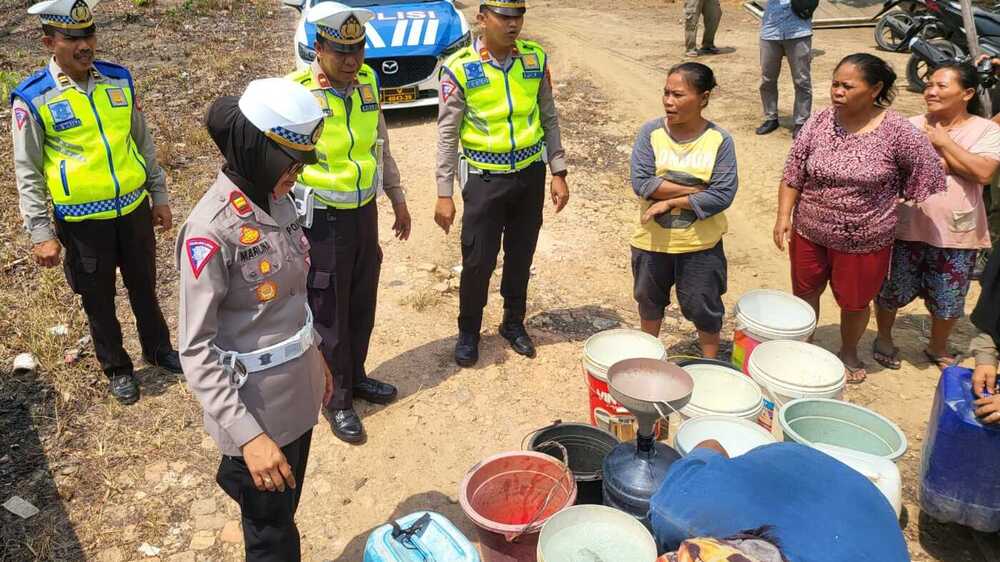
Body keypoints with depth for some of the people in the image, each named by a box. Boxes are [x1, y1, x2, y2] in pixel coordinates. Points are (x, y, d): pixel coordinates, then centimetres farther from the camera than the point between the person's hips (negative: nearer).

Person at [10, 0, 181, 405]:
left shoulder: (119, 79, -1)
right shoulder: (33, 99, -12)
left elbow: (143, 142, 9)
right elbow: (28, 173, -7)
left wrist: (159, 195, 11)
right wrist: (40, 233, -10)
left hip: (134, 210, 3)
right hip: (82, 222, -3)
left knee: (144, 288, 21)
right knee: (99, 301, 14)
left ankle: (158, 349, 43)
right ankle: (117, 368, 35)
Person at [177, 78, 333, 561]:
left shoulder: (277, 200, -1)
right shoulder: (213, 229, -25)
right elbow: (196, 350, -23)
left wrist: (317, 356, 19)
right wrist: (247, 434, -26)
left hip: (298, 391, 7)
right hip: (256, 408, -7)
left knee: (285, 511, 24)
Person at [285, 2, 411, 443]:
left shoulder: (367, 81, 1)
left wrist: (397, 198, 17)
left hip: (365, 213, 6)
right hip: (323, 220, -6)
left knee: (362, 305, 19)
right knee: (328, 315, 7)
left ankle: (356, 376, 40)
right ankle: (337, 400, 24)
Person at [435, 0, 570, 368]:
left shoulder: (536, 58, -2)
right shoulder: (459, 68, -13)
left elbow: (549, 118, 6)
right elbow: (447, 134, -9)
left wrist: (558, 173, 3)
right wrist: (444, 194, -10)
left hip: (530, 173, 3)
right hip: (485, 178, -3)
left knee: (521, 255, 15)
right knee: (478, 260, 3)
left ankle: (514, 323, 35)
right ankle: (468, 331, 25)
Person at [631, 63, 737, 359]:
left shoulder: (719, 140, -12)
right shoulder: (651, 131, -10)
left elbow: (723, 194, -18)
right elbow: (641, 182, -18)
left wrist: (670, 201, -21)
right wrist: (695, 190, -20)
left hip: (701, 244, -2)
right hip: (652, 240, 2)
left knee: (703, 307, 13)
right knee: (650, 300, 23)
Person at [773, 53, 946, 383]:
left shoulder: (897, 132, -17)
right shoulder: (818, 123, -8)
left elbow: (929, 172, -5)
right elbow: (793, 174, -3)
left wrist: (885, 197, -1)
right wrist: (784, 215, -9)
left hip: (864, 241, -2)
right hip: (809, 233, 2)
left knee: (855, 302, 18)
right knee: (805, 293, 19)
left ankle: (849, 352, 46)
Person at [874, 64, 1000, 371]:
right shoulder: (910, 126, 1)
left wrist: (944, 142, -15)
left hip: (956, 233, 0)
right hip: (905, 228, 1)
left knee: (948, 300, 13)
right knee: (891, 291, 13)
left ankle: (938, 348, 40)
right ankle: (884, 339, 39)